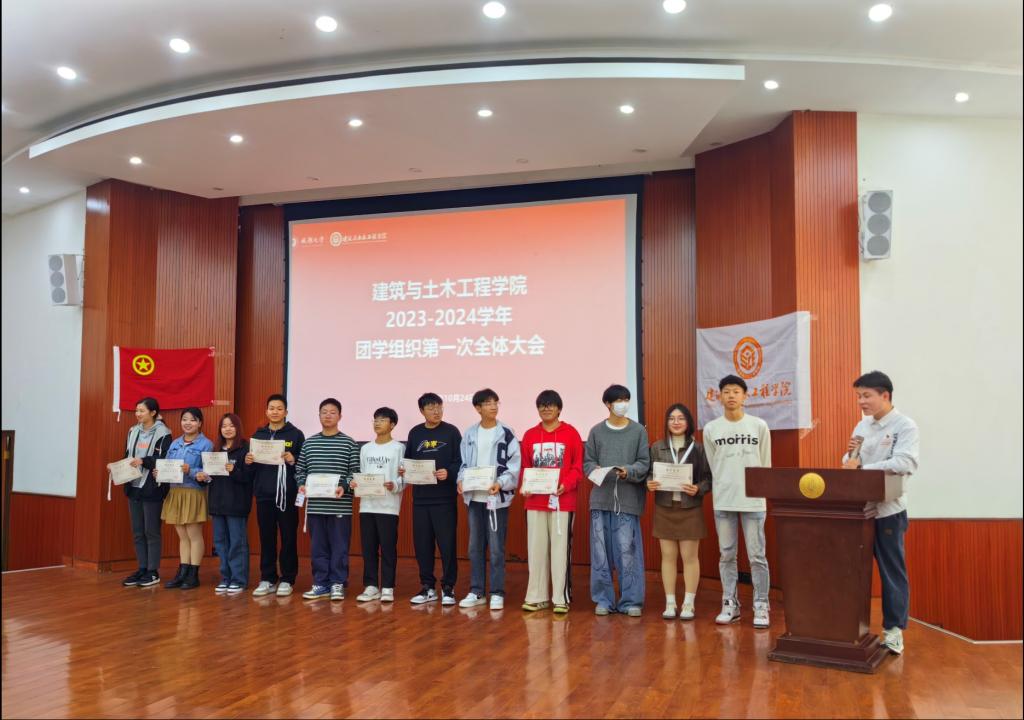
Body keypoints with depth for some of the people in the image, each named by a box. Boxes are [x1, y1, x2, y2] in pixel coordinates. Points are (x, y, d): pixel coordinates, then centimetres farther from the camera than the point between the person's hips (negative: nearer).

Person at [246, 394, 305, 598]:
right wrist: (249, 462, -7)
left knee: (288, 538, 2)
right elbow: (252, 467, 15)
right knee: (266, 538, 8)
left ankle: (287, 580, 11)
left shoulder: (295, 434, 1)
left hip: (287, 494, -3)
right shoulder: (258, 435, 12)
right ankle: (267, 579, 17)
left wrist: (293, 460, -21)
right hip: (264, 494, 3)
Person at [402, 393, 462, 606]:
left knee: (446, 543, -1)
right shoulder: (415, 433, 10)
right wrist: (403, 471, -5)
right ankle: (428, 587, 19)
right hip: (420, 498, 4)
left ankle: (448, 588, 10)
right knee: (422, 543, 7)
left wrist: (449, 473, -21)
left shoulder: (451, 432, 0)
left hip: (445, 497, -3)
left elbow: (460, 462, -4)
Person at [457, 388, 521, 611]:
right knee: (475, 547, 11)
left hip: (496, 497, -4)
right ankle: (476, 591, 20)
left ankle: (497, 593, 10)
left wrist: (500, 484, -22)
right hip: (474, 497, 4)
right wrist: (461, 481, -7)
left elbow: (514, 466, -7)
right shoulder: (470, 434, 7)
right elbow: (464, 463, 12)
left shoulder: (506, 434, -4)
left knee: (496, 548, 0)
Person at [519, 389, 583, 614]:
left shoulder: (571, 433, 0)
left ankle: (561, 598, 8)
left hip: (562, 501, -3)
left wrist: (566, 485, -18)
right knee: (536, 549, 7)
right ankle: (537, 597, 16)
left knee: (560, 549, 0)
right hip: (535, 501, 3)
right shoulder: (530, 435, 10)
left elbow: (578, 467, -2)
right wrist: (524, 486, -5)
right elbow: (524, 467, 12)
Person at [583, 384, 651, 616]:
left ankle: (631, 600, 8)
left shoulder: (639, 430, 5)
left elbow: (644, 463, 2)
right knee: (601, 550, 4)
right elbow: (587, 461, 9)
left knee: (627, 550, -4)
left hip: (628, 498, -2)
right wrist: (596, 471, -12)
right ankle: (603, 599, 15)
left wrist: (628, 471, -16)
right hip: (601, 497, 2)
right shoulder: (596, 431, 9)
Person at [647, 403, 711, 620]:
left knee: (689, 556, 2)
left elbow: (708, 477, -1)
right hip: (664, 507, 2)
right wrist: (649, 484, -14)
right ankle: (670, 603, 14)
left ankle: (688, 604, 12)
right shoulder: (657, 447, 4)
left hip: (690, 508, -1)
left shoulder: (698, 448, 0)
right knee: (668, 556, 6)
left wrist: (698, 489, -19)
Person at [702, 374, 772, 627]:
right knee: (726, 555, 7)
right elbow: (713, 467, 10)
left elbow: (766, 465, 7)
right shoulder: (710, 429, 3)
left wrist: (760, 491, 8)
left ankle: (761, 607, 10)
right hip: (723, 501, 2)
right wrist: (724, 490, 9)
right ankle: (730, 604, 16)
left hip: (753, 500, -1)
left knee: (757, 556, 0)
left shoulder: (759, 426, 1)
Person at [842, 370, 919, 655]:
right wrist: (851, 455, -7)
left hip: (887, 510, -6)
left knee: (892, 571, 5)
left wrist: (862, 467, -21)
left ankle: (893, 629, 15)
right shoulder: (862, 426, 11)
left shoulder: (905, 426, -7)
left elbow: (905, 463, -21)